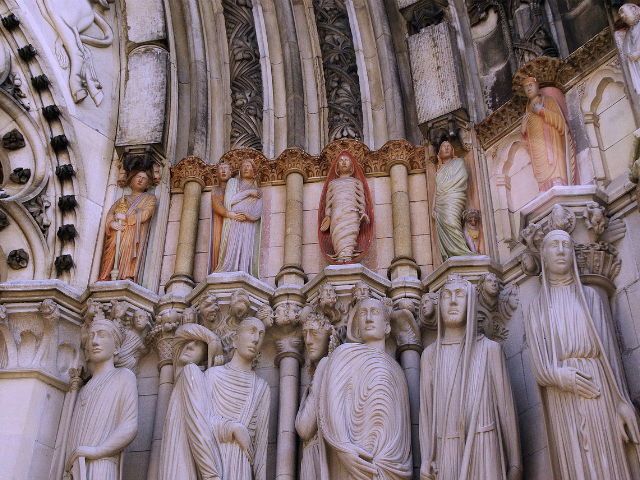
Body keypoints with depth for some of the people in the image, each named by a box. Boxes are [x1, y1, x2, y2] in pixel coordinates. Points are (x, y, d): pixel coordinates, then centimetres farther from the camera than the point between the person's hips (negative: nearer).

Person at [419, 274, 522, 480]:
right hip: (446, 452, 1)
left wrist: (515, 463, 0)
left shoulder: (489, 349, 4)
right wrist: (426, 459, -2)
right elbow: (426, 409, 6)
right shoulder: (430, 355, 8)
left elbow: (506, 407, 2)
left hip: (484, 448, -1)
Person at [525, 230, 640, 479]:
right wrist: (564, 377, -17)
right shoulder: (538, 306, 14)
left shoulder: (589, 296, 14)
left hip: (599, 390, 0)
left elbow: (609, 347, 5)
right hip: (561, 398, 0)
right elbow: (538, 364, 4)